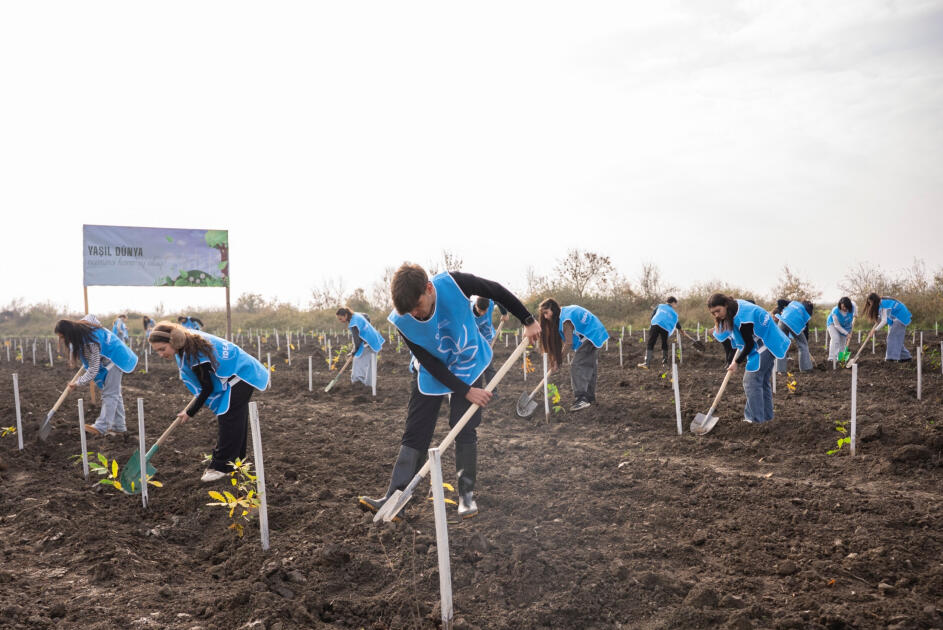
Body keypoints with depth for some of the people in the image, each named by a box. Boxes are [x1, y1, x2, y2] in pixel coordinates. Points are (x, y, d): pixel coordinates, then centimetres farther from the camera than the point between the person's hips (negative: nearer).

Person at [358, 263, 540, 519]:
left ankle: (466, 493, 9)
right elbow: (430, 363, -20)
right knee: (414, 432, -3)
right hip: (433, 372, 1)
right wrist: (465, 391, -23)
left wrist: (528, 321, -9)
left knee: (464, 430, -7)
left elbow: (497, 291, -13)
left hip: (468, 365, -1)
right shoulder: (401, 320, -27)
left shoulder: (454, 283, -31)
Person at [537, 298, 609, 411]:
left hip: (590, 337, -11)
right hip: (597, 334, 11)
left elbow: (569, 343, -20)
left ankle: (581, 399, -23)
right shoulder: (567, 310, 8)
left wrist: (557, 360, -9)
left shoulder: (565, 319, -21)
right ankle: (590, 397, 27)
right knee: (590, 365, 18)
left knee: (577, 366, -15)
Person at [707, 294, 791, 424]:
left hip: (765, 345, -10)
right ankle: (766, 416, 25)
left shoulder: (742, 318, -28)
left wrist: (737, 362, -10)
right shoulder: (737, 305, 1)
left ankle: (756, 419, -6)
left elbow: (749, 344, -21)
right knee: (764, 381, 16)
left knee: (751, 381, -9)